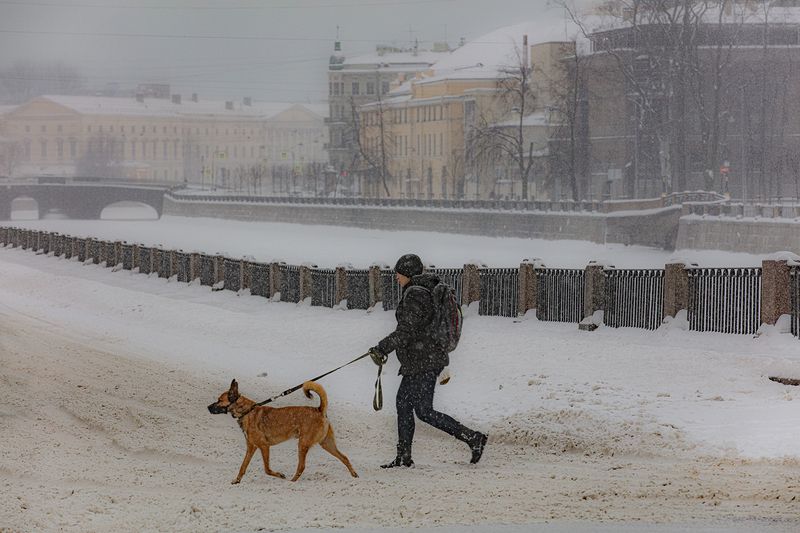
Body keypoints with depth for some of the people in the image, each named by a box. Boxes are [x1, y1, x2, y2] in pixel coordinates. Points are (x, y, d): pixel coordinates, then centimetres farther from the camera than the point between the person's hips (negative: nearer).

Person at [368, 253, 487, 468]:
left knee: (424, 411, -8)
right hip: (419, 361, 11)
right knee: (403, 402, 13)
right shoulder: (424, 291, 15)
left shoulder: (415, 295, -17)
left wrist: (382, 349, -19)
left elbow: (406, 331, -24)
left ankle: (473, 437, -7)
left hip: (424, 361, -11)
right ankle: (403, 457, 16)